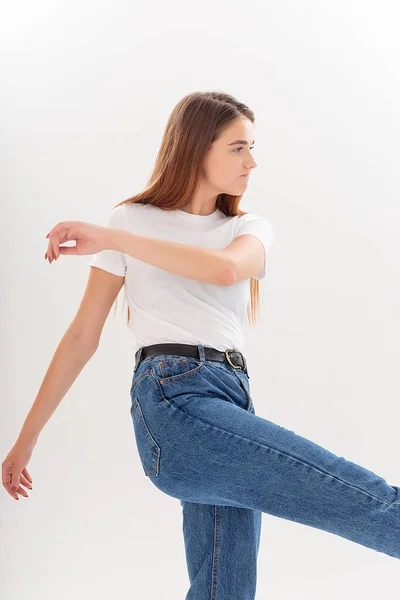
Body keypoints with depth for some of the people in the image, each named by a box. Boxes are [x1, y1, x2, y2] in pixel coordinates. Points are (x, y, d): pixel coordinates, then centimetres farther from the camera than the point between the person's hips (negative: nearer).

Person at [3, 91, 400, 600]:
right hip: (175, 400, -5)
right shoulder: (132, 220, 9)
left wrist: (112, 238, -11)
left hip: (232, 405, 5)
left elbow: (227, 268, -10)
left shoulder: (251, 229, 17)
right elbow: (82, 338, 10)